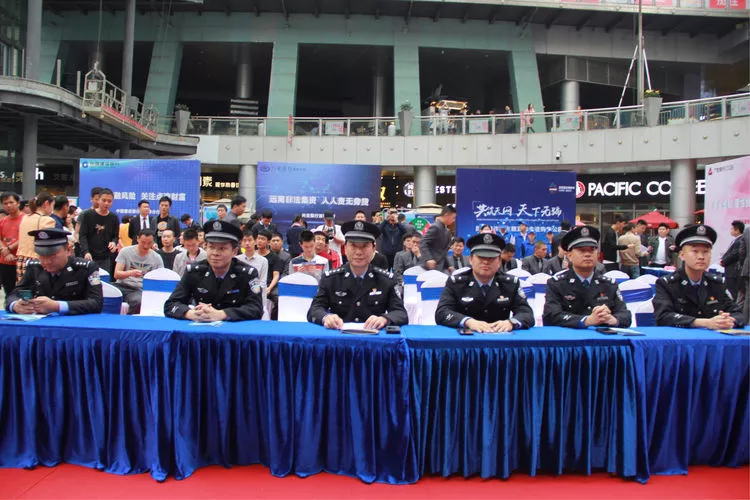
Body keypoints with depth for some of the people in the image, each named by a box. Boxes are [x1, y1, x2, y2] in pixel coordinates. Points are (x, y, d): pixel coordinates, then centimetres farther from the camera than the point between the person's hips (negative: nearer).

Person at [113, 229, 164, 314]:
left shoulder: (157, 258, 10)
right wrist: (130, 273, -20)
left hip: (140, 290, -1)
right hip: (122, 286, 1)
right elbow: (116, 274, 1)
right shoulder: (125, 251, 8)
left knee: (139, 301, -39)